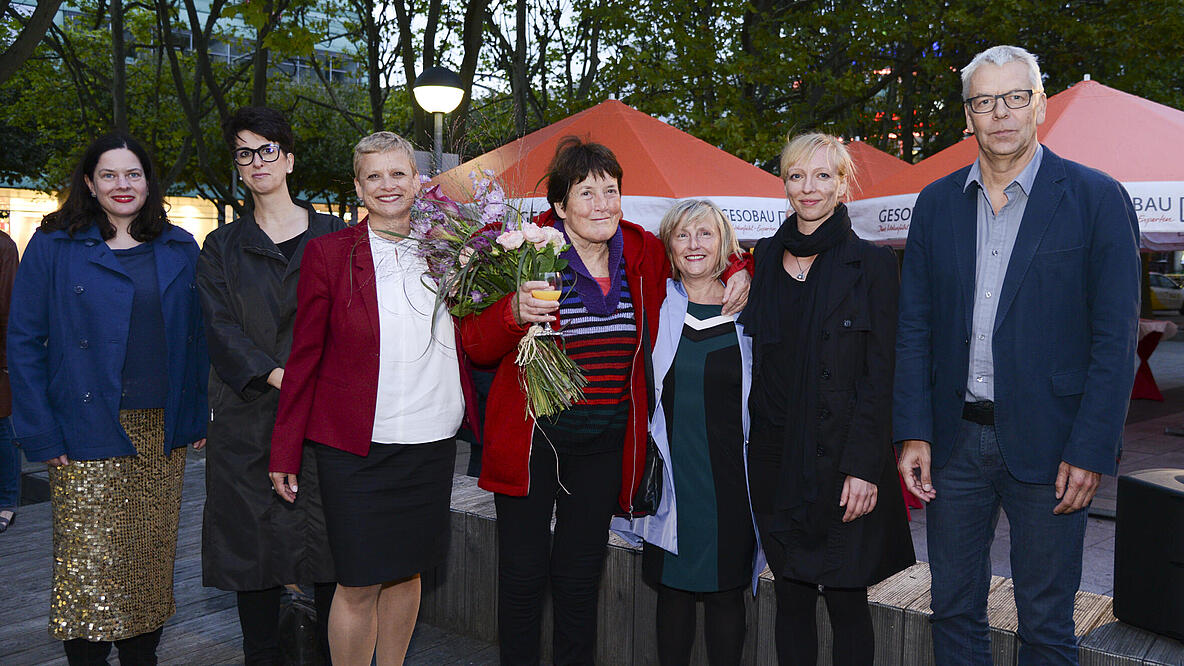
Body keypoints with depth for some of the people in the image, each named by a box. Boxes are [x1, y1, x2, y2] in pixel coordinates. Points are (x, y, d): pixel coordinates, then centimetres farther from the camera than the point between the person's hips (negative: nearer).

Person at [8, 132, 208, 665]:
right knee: (89, 566, -1)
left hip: (162, 435, 3)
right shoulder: (53, 247, 0)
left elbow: (198, 338, 11)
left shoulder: (180, 251, 9)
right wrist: (43, 435, -9)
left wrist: (198, 416, 3)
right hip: (89, 435, -3)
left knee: (153, 560, 10)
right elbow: (24, 343, -2)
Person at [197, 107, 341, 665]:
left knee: (329, 539, 0)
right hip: (249, 415, 1)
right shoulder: (222, 247, 11)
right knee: (253, 545, 5)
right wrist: (276, 375, -17)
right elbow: (220, 327, -1)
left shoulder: (332, 235, 9)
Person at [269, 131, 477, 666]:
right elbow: (306, 355, -1)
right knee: (358, 586, 2)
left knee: (406, 571, 16)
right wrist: (285, 451, -1)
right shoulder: (329, 252, -3)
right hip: (356, 447, -3)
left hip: (432, 443, 4)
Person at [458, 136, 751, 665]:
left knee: (580, 576, 13)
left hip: (606, 442, 3)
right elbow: (476, 345, -9)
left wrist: (736, 271, 2)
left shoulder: (645, 254, 2)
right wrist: (514, 313, -29)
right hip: (531, 439, -3)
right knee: (524, 573, 5)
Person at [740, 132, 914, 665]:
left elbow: (879, 375, -6)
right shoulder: (767, 257, 9)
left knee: (846, 602, 3)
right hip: (775, 453, 4)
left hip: (840, 453, -3)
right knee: (791, 597, 11)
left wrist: (864, 466, -13)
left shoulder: (870, 264, -3)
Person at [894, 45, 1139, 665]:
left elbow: (1115, 338, -7)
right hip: (954, 439, 3)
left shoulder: (1097, 199, -4)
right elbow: (914, 327, 6)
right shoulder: (936, 203, 7)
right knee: (954, 612, 15)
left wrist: (1090, 451, -13)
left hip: (1046, 444, -3)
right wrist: (913, 431, -1)